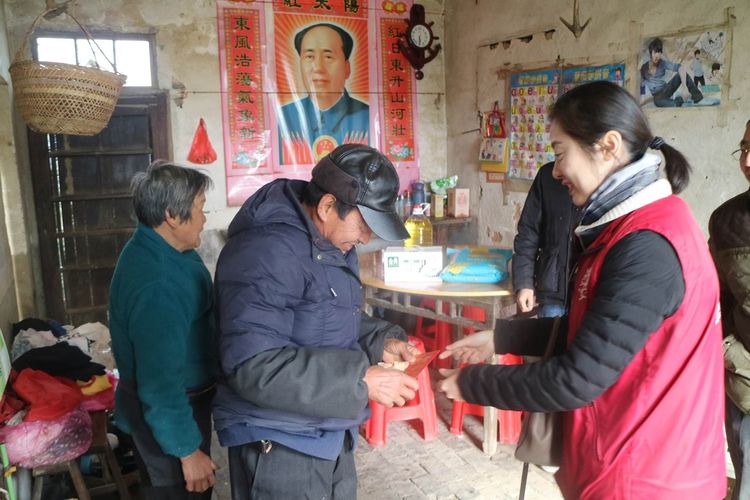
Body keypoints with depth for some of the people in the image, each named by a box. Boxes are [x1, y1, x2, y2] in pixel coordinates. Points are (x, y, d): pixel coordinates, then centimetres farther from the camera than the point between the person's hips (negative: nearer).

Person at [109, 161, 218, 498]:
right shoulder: (157, 287, -34)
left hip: (177, 400, 9)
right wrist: (188, 450, -23)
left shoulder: (156, 249, -1)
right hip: (166, 414, -9)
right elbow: (161, 385, -30)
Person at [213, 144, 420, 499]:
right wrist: (361, 380, -28)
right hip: (278, 444, -8)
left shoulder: (334, 243, 6)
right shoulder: (266, 252, -26)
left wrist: (380, 341, -3)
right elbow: (254, 368, -31)